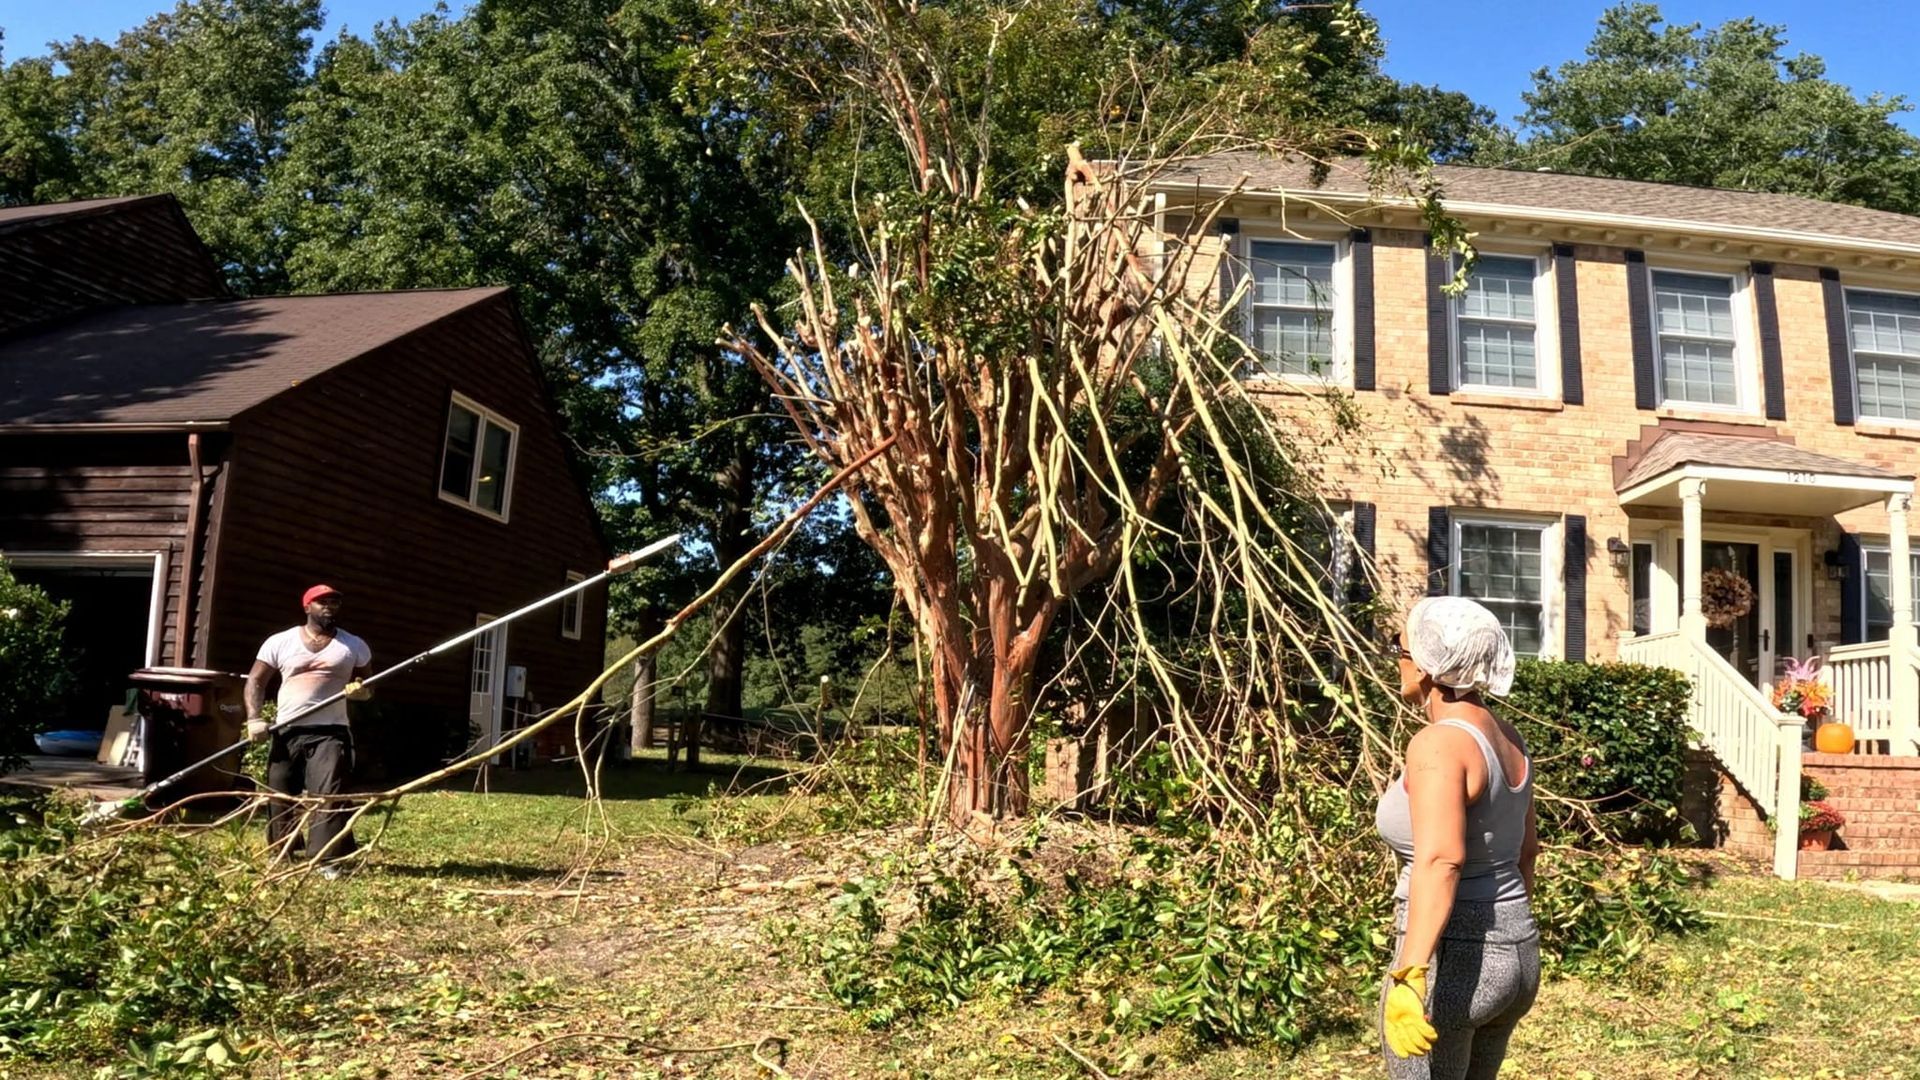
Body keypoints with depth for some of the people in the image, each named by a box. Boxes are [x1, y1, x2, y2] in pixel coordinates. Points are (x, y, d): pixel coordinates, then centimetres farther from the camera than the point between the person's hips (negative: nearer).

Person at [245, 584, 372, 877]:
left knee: (330, 795, -12)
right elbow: (255, 680, 7)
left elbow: (367, 688, 14)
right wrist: (254, 718, -6)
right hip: (287, 731, 1)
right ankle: (282, 852, 25)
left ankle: (327, 858, -12)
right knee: (280, 794, 8)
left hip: (330, 732, -1)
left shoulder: (354, 646, 8)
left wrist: (361, 690, -11)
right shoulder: (280, 642, 6)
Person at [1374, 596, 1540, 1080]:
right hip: (1516, 953, 9)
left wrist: (1410, 976, -38)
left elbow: (1440, 861, -33)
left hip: (1455, 958, -9)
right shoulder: (1504, 737, 8)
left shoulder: (1440, 743, -20)